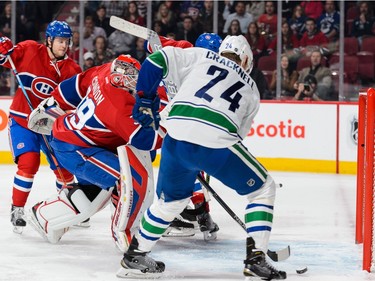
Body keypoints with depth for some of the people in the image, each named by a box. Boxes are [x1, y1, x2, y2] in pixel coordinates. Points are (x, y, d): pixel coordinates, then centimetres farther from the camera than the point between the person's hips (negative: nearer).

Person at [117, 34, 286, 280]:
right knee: (263, 188, 21)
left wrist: (145, 100, 21)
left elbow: (156, 62, 12)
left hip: (177, 137, 2)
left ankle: (135, 255, 32)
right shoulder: (251, 89, 28)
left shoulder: (199, 56, 24)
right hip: (217, 143, -2)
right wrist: (207, 166, 38)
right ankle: (256, 259, 12)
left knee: (171, 198, 29)